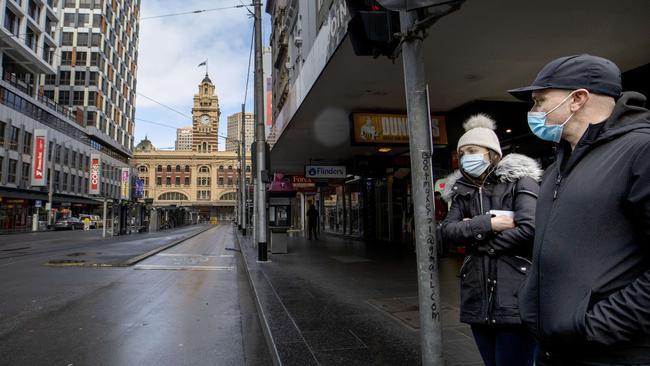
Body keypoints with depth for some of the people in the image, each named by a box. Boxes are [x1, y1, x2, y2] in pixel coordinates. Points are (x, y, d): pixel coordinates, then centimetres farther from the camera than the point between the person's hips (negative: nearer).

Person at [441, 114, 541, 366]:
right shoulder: (462, 191, 12)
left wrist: (474, 237, -7)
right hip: (478, 297, 5)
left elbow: (529, 229, -16)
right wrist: (487, 224, -14)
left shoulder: (520, 181, -3)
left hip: (514, 297, -5)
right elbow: (447, 231, 0)